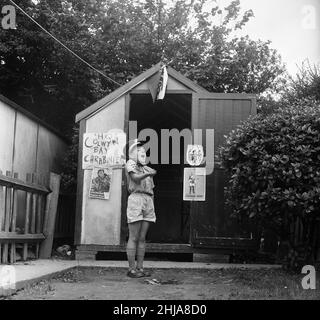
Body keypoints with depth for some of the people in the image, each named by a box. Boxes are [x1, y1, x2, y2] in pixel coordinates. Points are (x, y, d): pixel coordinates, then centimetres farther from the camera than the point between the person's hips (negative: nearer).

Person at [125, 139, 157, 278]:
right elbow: (135, 178, -14)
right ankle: (131, 269, -3)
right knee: (134, 238, -5)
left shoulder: (147, 169, 22)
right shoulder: (130, 164, 4)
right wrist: (147, 174, -30)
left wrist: (152, 207, 16)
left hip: (148, 201, 6)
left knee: (142, 238, 5)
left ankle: (140, 268, 8)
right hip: (136, 199, -6)